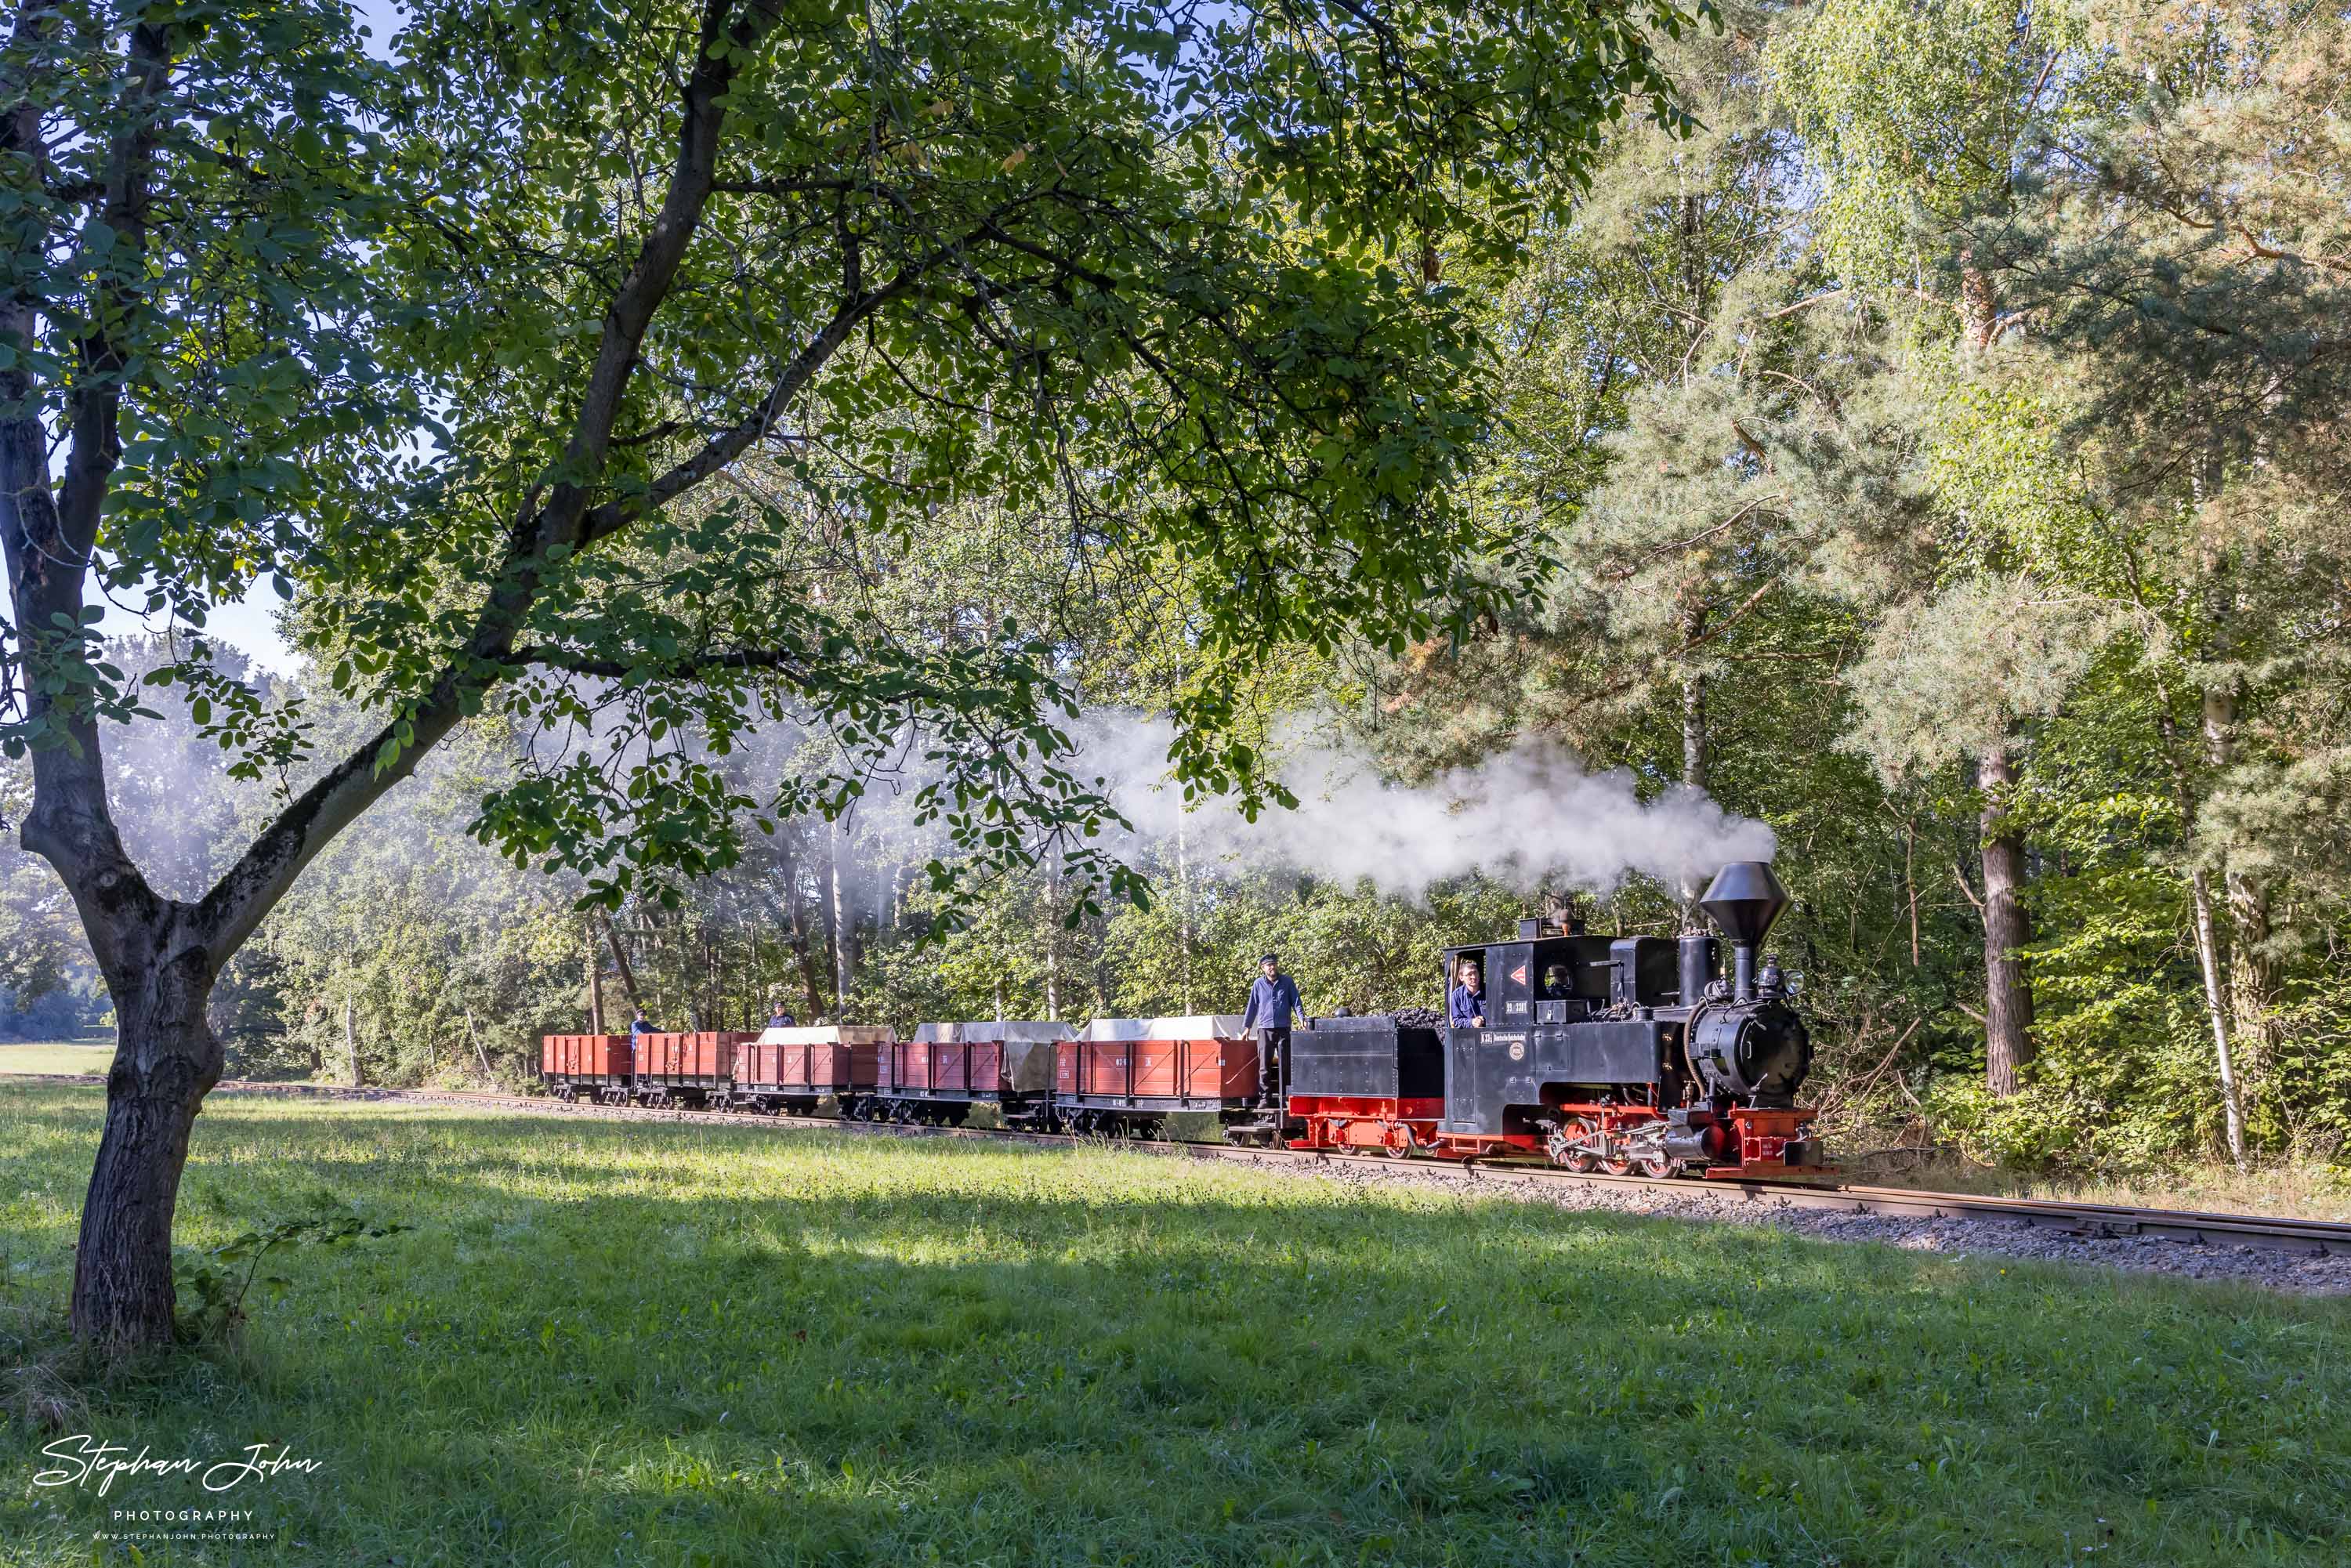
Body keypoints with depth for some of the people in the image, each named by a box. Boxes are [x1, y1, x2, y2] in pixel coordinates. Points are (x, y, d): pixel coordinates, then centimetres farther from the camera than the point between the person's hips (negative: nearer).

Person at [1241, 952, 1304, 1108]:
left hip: (1284, 1029, 0)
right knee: (1264, 1066, 0)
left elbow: (1296, 1002, 7)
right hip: (1265, 1029, 0)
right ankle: (1264, 1097, 3)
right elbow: (1252, 1006, 11)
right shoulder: (1259, 984, 6)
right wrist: (1247, 1027, 11)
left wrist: (1302, 1018, -8)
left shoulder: (1287, 982, 5)